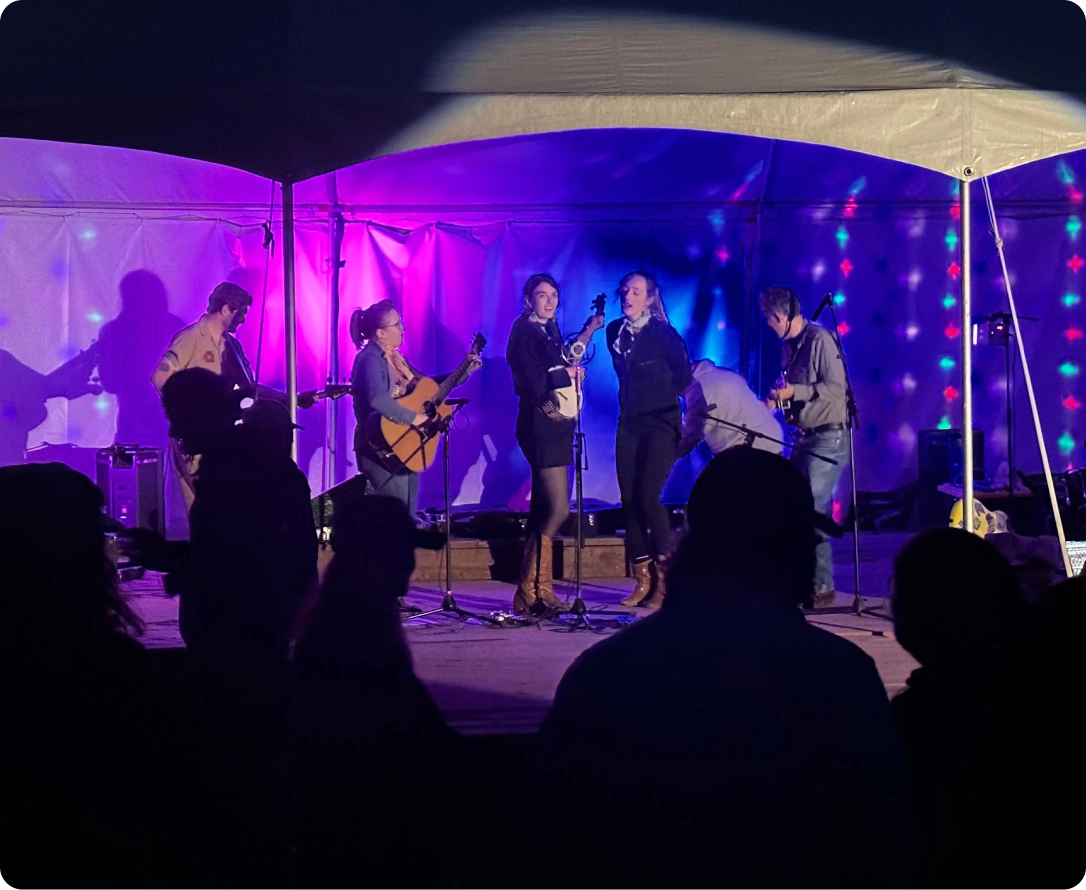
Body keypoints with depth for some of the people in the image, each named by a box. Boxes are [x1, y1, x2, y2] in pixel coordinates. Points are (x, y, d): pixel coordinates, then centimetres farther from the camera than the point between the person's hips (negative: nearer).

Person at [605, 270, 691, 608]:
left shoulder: (664, 333, -9)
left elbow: (683, 378, 0)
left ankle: (664, 582, -3)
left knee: (648, 498, -13)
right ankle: (643, 581, 9)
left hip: (661, 424, -6)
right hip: (630, 424, 6)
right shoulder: (614, 331, 6)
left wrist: (657, 394, 8)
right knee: (629, 501, 1)